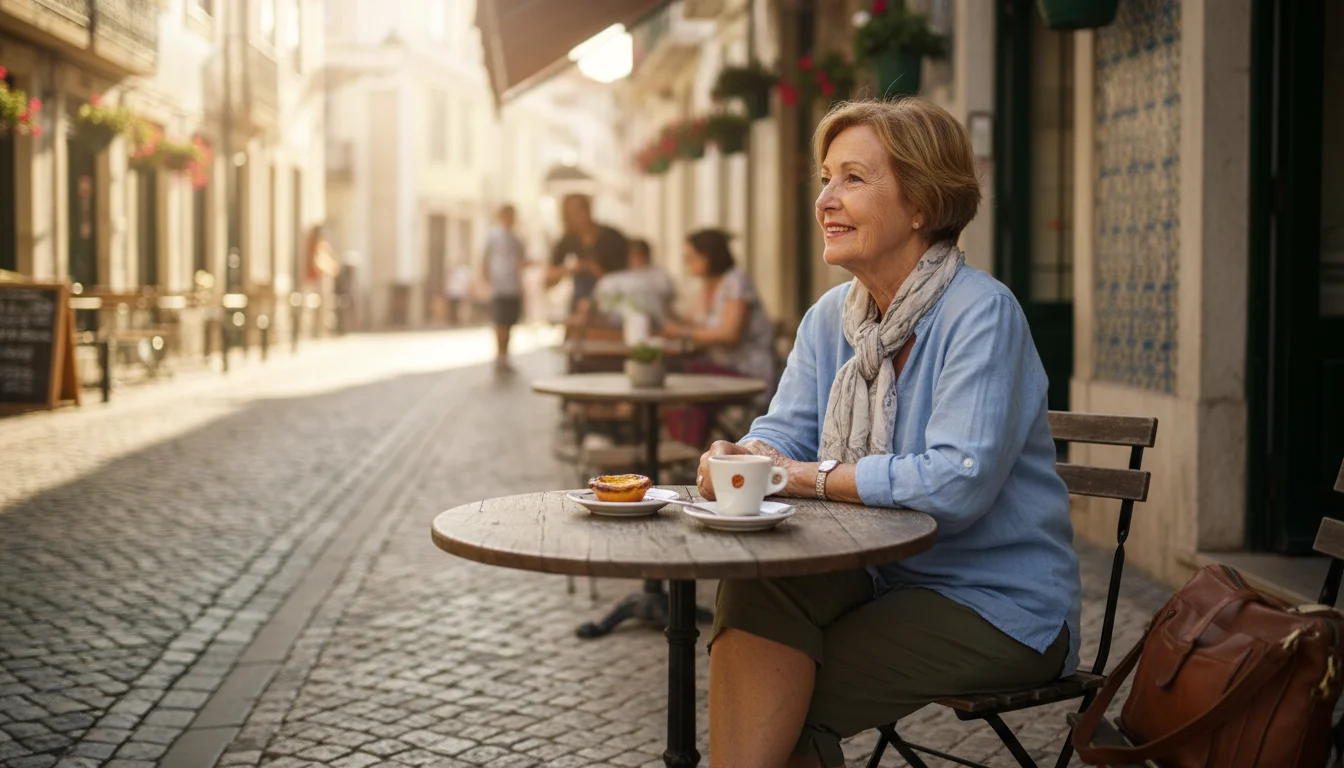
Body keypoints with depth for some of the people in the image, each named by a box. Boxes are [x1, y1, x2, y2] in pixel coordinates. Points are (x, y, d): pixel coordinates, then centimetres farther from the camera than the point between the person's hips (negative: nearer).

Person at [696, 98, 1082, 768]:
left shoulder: (980, 312, -17)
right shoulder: (830, 318, 7)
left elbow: (959, 482, -27)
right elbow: (783, 435, 4)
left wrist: (810, 476, -21)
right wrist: (738, 461, -21)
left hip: (1001, 604, -6)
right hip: (882, 578, 6)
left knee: (786, 705, -19)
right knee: (754, 582, -23)